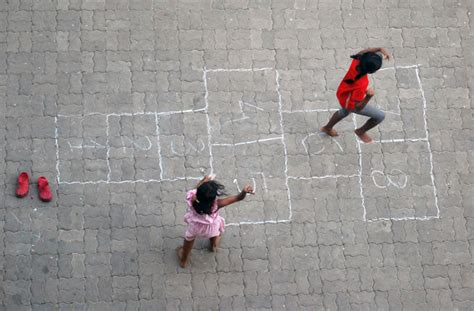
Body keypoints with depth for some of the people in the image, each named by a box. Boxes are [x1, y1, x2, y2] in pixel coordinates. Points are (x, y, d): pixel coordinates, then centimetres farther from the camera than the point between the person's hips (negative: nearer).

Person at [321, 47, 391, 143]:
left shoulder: (357, 61, -30)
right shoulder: (361, 85, -45)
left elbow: (362, 52, -5)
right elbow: (358, 107, -33)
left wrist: (380, 49, -17)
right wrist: (368, 97, -51)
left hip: (342, 93, 7)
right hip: (351, 103, -7)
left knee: (345, 112, 40)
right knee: (380, 116, 7)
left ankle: (327, 128, 65)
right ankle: (361, 131, 34)